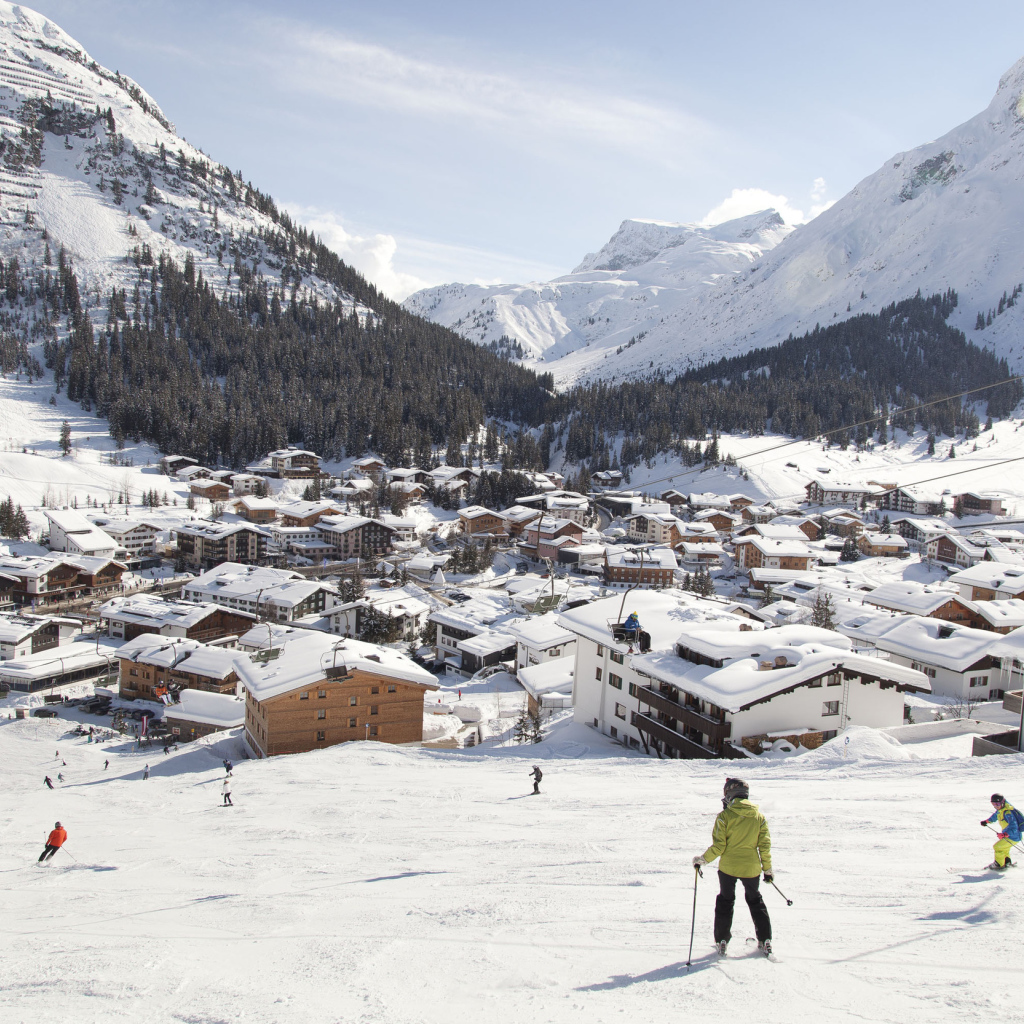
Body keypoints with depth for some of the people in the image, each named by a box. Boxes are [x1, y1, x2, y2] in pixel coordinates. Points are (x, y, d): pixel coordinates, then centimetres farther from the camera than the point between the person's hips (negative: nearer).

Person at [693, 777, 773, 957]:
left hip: (728, 867, -2)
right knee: (755, 901, 23)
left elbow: (718, 847, -14)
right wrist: (768, 868, 13)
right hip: (751, 868, 3)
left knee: (725, 901, 16)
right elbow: (765, 846, 0)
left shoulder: (724, 816, -12)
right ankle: (765, 941, 21)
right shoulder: (759, 816, -2)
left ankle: (721, 941, 17)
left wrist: (702, 860, -1)